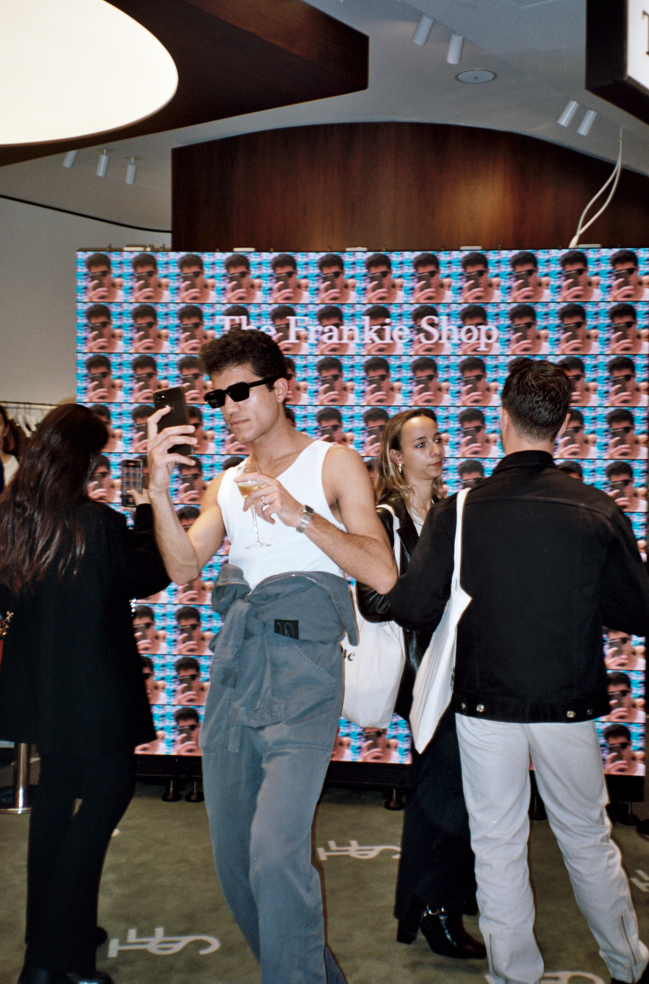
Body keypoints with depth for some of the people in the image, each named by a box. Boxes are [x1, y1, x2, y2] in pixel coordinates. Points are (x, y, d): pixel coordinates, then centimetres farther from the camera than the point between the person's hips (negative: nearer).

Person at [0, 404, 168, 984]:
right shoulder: (101, 524, -20)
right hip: (94, 691, -7)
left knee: (55, 797, 19)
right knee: (108, 793, 5)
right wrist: (148, 512, 1)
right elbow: (151, 576, -4)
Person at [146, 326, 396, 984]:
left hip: (302, 669, -6)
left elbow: (382, 575, -7)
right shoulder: (227, 485, 19)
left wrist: (300, 514, -16)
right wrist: (160, 489, -8)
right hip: (233, 667, 6)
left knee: (275, 854, -19)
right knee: (233, 857, 11)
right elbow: (184, 567, 5)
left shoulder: (333, 464, 3)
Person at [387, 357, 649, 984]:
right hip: (569, 705, 1)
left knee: (497, 846, 13)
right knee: (588, 840, 19)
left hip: (485, 705, -1)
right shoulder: (596, 511, -9)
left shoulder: (458, 511, -11)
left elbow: (411, 608, -14)